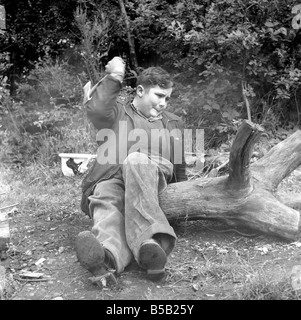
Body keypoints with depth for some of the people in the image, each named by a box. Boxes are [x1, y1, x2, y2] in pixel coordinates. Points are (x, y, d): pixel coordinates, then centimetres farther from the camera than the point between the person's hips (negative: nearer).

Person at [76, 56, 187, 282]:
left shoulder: (173, 124, 32)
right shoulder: (117, 110, 23)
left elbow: (179, 168, 33)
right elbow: (96, 111, -2)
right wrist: (114, 78, 4)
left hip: (151, 177, 1)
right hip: (110, 180, 0)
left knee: (136, 160, -37)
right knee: (109, 210, -37)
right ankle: (108, 253, -71)